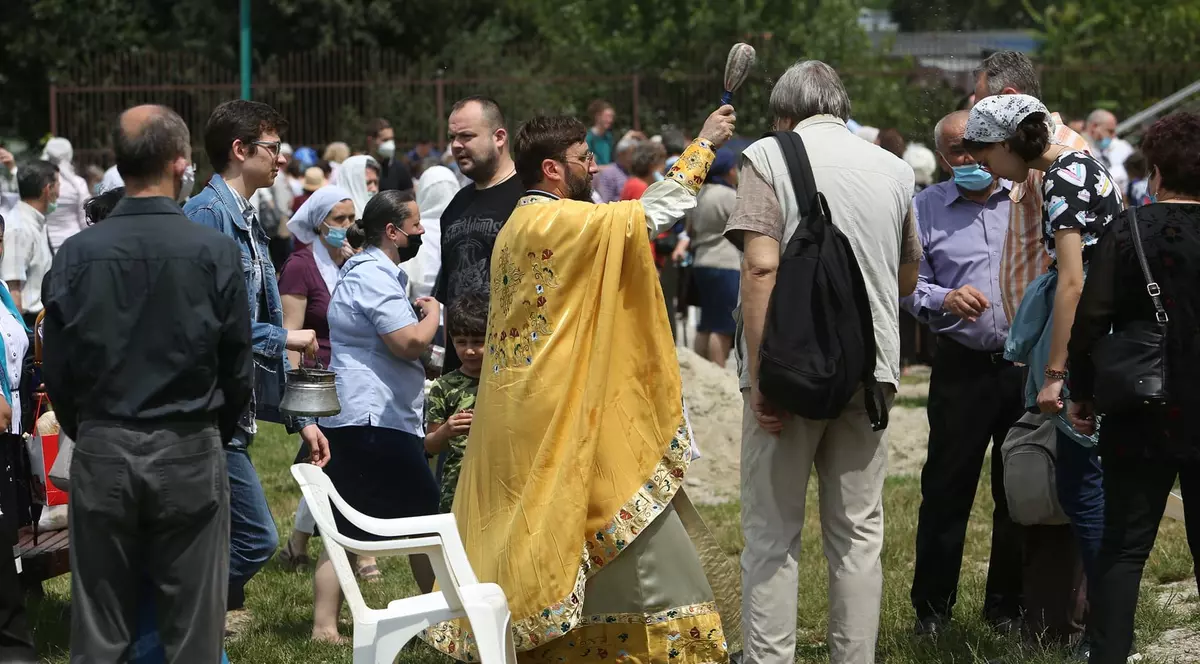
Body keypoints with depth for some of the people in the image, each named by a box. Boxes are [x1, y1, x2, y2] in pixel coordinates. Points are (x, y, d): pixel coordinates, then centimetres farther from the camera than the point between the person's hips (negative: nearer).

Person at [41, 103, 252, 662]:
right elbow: (237, 366, -3)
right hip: (189, 455, -1)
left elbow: (56, 369, 0)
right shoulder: (215, 252, -9)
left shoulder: (78, 253, -5)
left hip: (101, 454, 2)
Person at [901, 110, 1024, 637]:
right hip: (962, 369, 0)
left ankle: (1008, 604, 20)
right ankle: (932, 608, 13)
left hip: (1028, 362, 0)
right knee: (946, 489, 2)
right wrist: (943, 300, -16)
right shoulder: (926, 209, 6)